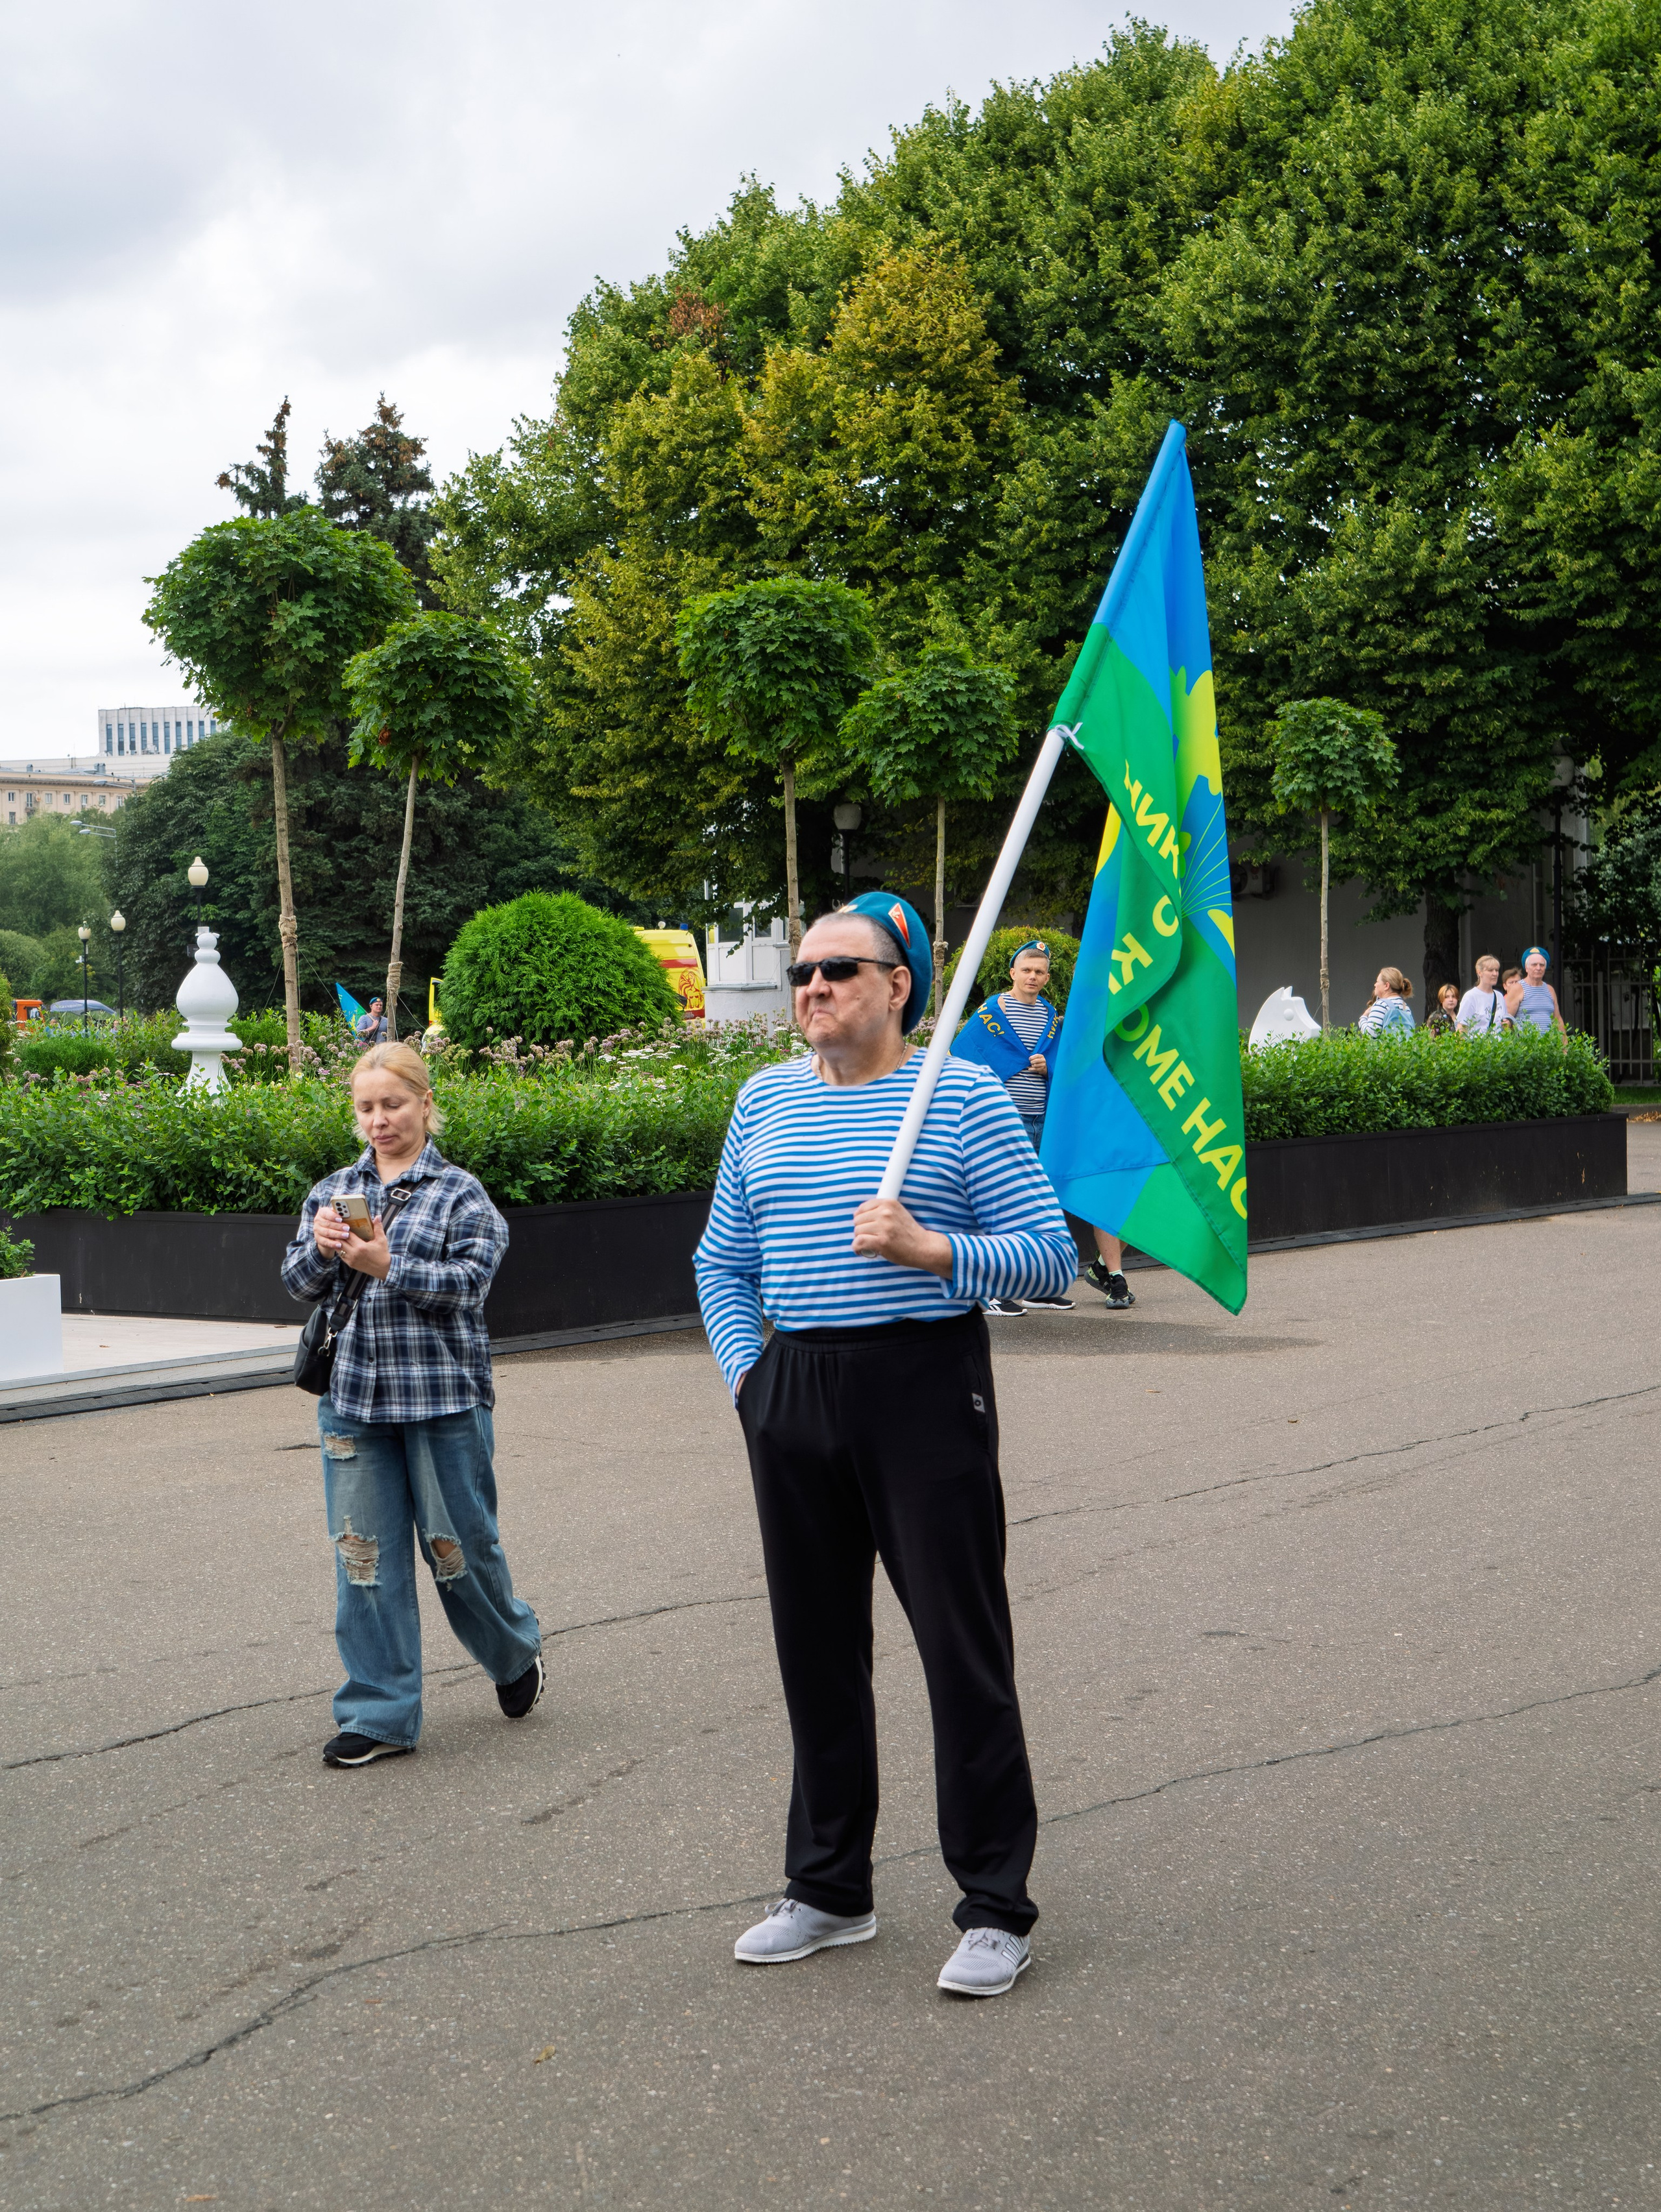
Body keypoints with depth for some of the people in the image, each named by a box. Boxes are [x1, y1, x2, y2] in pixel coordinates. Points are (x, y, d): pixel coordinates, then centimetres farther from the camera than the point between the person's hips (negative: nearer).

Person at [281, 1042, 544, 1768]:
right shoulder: (335, 1190, 11)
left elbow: (469, 1280, -12)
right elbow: (298, 1282, 8)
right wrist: (322, 1249, -13)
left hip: (443, 1395, -3)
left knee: (457, 1544, 4)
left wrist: (387, 1265, -22)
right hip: (353, 1398, 4)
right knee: (365, 1556, 3)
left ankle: (515, 1652, 33)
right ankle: (379, 1715, 11)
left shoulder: (460, 1193, -1)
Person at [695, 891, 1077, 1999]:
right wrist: (744, 1370, 8)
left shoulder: (965, 1096, -5)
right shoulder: (767, 1099, 10)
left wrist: (930, 1250, -21)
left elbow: (1050, 1257, -7)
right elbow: (725, 1260, 20)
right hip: (796, 1396, 5)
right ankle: (830, 1889, 27)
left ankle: (996, 1908, 8)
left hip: (925, 1387, -5)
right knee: (816, 1649, 13)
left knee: (963, 1650, -2)